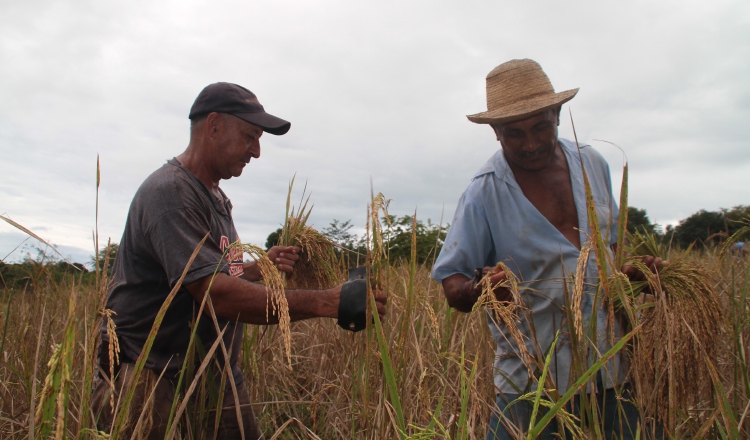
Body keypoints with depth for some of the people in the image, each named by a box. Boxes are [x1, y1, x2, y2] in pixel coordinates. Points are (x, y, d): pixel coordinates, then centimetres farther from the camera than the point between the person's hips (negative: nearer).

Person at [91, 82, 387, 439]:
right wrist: (325, 302, -32)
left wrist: (259, 268, -1)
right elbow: (216, 294, -29)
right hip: (153, 385, -8)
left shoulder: (215, 197, 13)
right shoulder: (170, 192, -18)